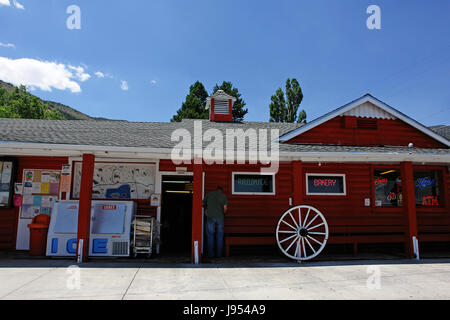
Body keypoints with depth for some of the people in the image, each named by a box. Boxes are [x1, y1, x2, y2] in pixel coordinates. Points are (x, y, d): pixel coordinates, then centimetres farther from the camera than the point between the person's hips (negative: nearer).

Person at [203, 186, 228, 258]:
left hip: (210, 217, 0)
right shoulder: (223, 196, 7)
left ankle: (210, 254, 5)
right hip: (220, 217, 0)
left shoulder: (209, 194, 9)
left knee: (210, 236, 5)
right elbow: (225, 208, -3)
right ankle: (219, 254, 9)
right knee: (219, 236, 8)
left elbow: (203, 204, 10)